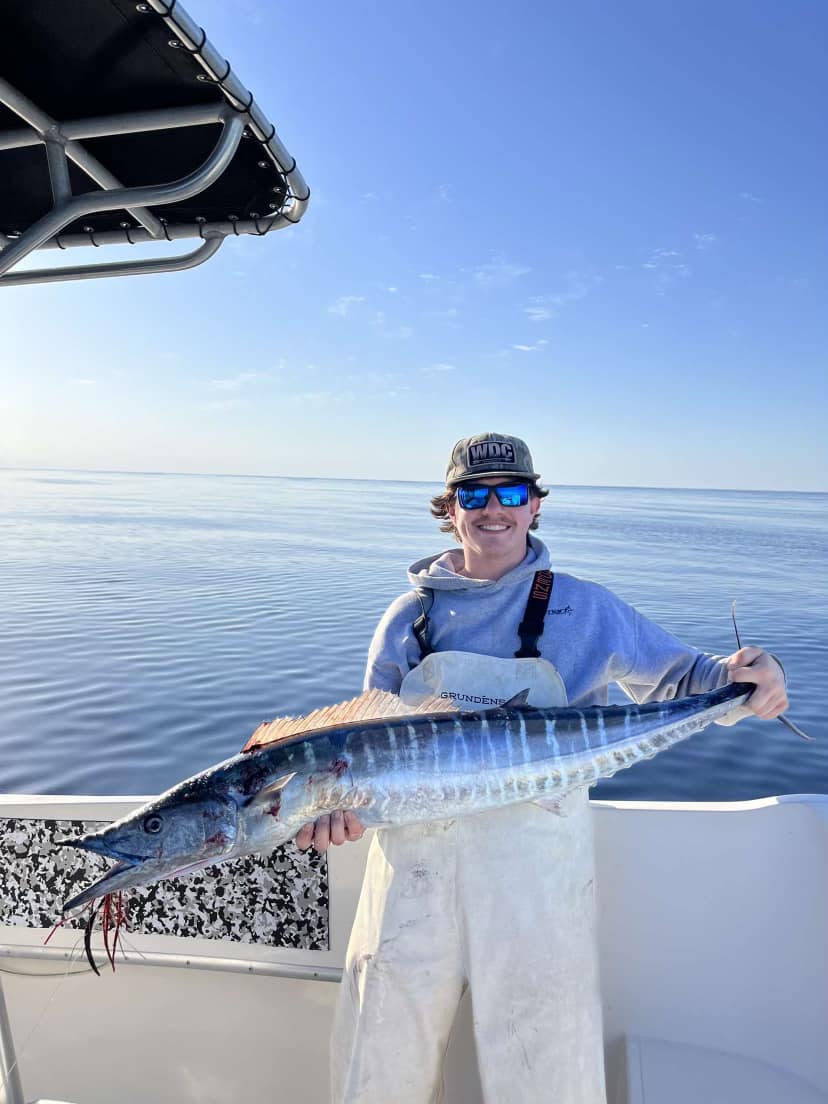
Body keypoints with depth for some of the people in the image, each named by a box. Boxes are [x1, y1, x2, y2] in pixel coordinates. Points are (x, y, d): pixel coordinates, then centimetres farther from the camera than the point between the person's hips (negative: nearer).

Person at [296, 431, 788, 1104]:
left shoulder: (587, 609, 2)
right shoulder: (412, 613, 6)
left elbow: (674, 676, 6)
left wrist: (738, 675, -15)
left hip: (538, 858, -1)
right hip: (415, 852, 2)